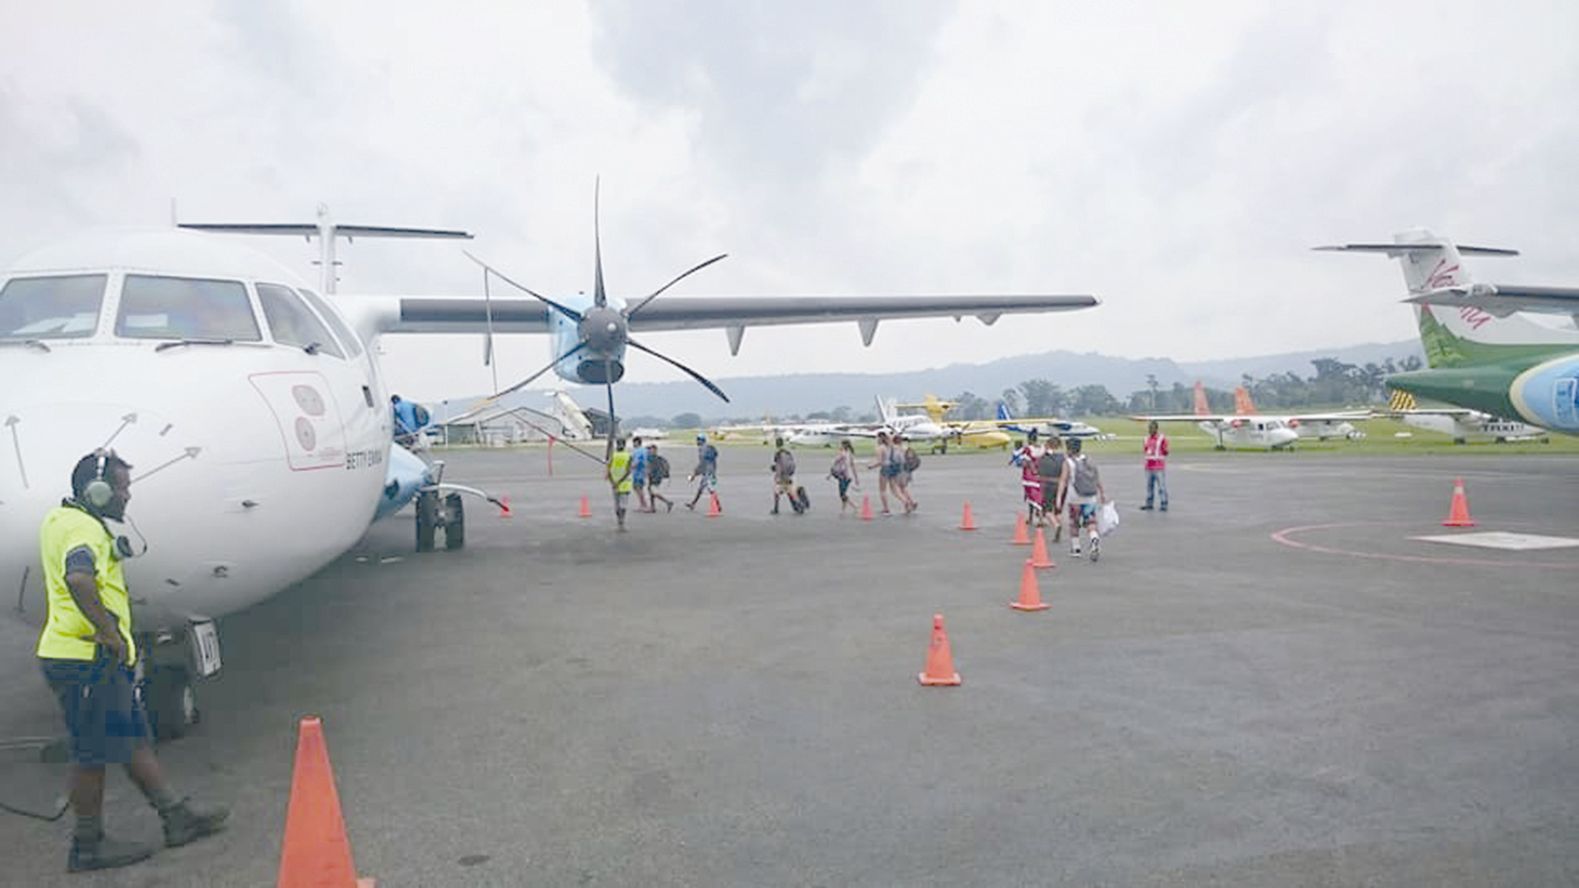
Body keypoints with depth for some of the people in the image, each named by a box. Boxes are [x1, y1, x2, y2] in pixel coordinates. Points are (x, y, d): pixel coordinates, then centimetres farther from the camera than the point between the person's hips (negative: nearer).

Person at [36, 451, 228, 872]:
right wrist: (108, 631, -31)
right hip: (87, 661, -11)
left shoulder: (65, 520, 18)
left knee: (136, 740, 13)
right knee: (93, 753, 0)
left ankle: (177, 815, 19)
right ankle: (88, 845, 13)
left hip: (102, 660, 11)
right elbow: (78, 578, -37)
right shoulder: (82, 527, -16)